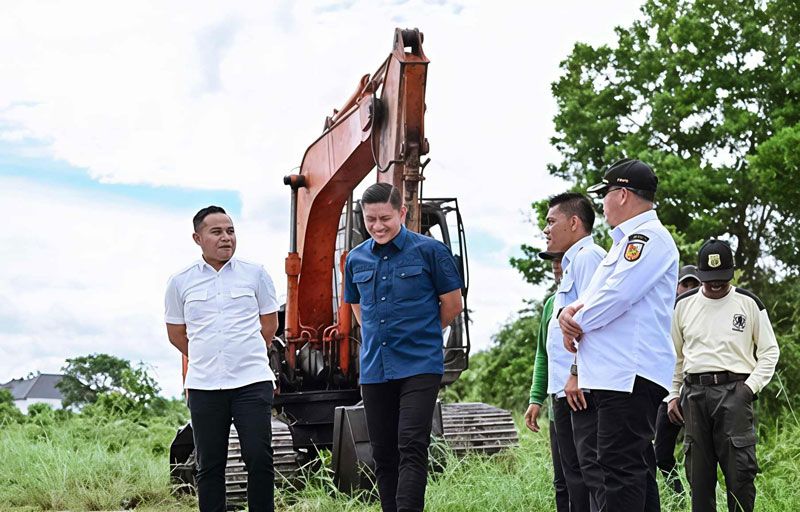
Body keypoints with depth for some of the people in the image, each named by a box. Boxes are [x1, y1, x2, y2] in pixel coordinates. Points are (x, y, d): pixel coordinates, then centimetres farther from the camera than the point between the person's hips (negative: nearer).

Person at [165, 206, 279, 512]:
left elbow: (269, 325, 13)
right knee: (209, 465, 6)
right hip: (203, 385, 1)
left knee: (259, 458, -4)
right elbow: (176, 333, 15)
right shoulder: (180, 282, 5)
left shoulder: (255, 274, 4)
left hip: (252, 383, -1)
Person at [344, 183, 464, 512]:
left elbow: (452, 305, 4)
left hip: (419, 366, -5)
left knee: (412, 447, -14)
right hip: (374, 370, 5)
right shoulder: (356, 259, 10)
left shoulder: (430, 250, -4)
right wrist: (381, 336, 13)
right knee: (383, 454, 9)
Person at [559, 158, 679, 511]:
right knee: (635, 469, 13)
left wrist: (577, 324, -4)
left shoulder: (648, 237, -9)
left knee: (621, 468, -13)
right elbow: (594, 294, 24)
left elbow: (616, 296, -19)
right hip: (615, 376, 11)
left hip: (630, 375, -11)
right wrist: (570, 311, 1)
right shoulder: (627, 240, 24)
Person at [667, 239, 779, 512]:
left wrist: (750, 387, -5)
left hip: (734, 392, -3)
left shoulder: (749, 303, 3)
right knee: (698, 470, 5)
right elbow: (673, 354, 17)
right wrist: (672, 395, 10)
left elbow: (769, 351, 7)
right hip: (694, 392, 3)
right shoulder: (683, 305, 10)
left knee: (739, 467, -11)